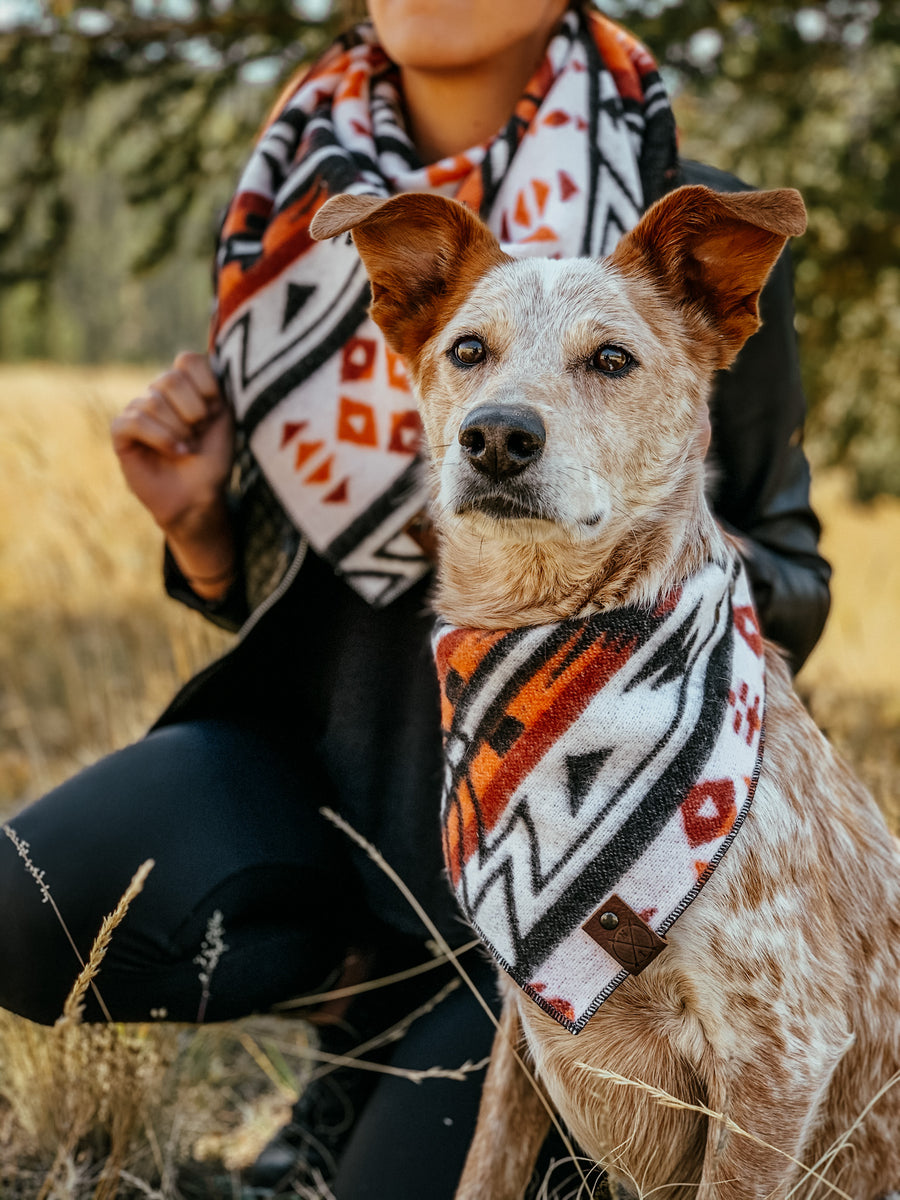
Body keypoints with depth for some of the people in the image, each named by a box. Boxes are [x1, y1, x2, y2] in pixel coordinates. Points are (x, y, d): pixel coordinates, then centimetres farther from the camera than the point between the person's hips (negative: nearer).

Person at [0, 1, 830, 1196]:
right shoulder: (307, 211, 1)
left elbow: (791, 594, -2)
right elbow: (267, 593, 11)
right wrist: (195, 522, -11)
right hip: (319, 743, 3)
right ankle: (375, 984, 5)